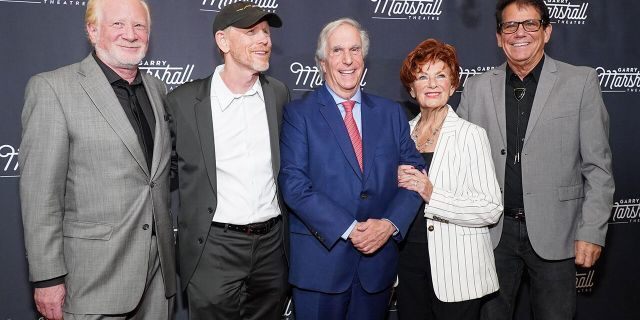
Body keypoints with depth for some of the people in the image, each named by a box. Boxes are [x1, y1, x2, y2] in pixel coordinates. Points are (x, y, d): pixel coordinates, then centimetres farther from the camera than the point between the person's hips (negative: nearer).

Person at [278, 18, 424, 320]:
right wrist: (349, 229, -18)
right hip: (320, 259, -3)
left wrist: (391, 223, -13)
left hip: (378, 258, 4)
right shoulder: (298, 113, -4)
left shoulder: (391, 112, 8)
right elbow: (294, 184, -12)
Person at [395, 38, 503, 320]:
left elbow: (492, 208, -15)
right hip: (408, 262, 4)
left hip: (457, 271, -4)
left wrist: (432, 195, -23)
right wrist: (395, 185, -7)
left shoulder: (470, 135, -10)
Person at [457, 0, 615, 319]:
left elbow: (598, 167, -3)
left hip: (553, 232, -1)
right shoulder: (477, 87, 2)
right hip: (493, 232, 2)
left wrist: (592, 232, -8)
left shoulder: (581, 82, -3)